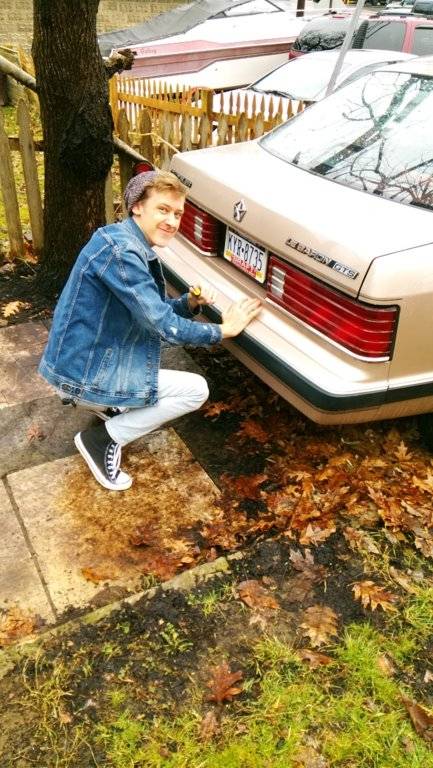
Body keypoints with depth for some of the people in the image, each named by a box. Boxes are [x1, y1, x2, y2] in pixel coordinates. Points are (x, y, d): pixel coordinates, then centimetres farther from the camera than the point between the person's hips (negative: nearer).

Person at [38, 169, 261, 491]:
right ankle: (103, 439, 0)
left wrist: (190, 302, -5)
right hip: (84, 373, -10)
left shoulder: (134, 246, 7)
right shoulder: (119, 250, -25)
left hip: (89, 356, 10)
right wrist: (223, 330, -11)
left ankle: (111, 406, 20)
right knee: (196, 390, -8)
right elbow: (163, 326, -23)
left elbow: (156, 311, 15)